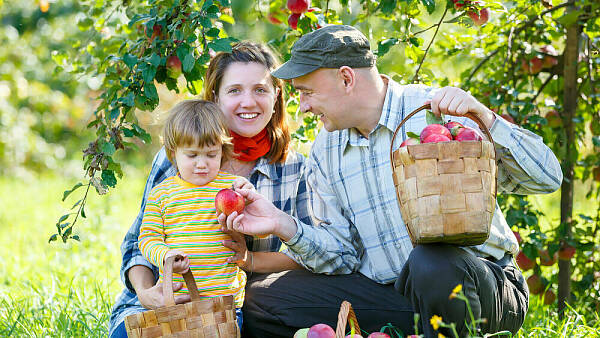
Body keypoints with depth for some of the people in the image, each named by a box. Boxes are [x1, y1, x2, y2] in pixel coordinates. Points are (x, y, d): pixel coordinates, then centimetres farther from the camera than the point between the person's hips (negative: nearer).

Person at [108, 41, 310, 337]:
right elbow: (140, 241, 1)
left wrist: (252, 260, -19)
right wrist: (145, 291, -21)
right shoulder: (174, 158, -2)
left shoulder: (294, 168, 3)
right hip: (167, 302, 0)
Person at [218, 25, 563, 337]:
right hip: (385, 294, 5)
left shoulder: (439, 113, -6)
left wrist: (486, 119, -23)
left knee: (432, 262, -40)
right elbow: (342, 255, 7)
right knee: (258, 299, -9)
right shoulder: (324, 153, 11)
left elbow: (547, 178, -10)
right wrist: (285, 226, -10)